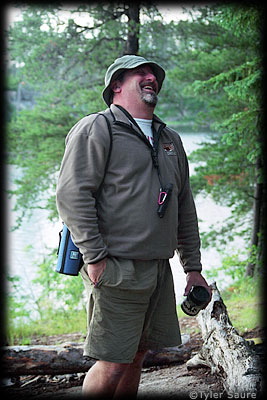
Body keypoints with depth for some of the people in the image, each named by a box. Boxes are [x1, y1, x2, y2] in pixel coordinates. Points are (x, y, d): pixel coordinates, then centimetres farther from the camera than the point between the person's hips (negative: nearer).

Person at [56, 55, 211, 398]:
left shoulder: (170, 140, 22)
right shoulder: (96, 129, -2)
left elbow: (185, 208, 24)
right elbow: (71, 195, -11)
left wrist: (193, 267, 18)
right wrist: (95, 257, -17)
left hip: (159, 269, 7)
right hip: (116, 269, -7)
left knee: (136, 357, 10)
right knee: (112, 367, -7)